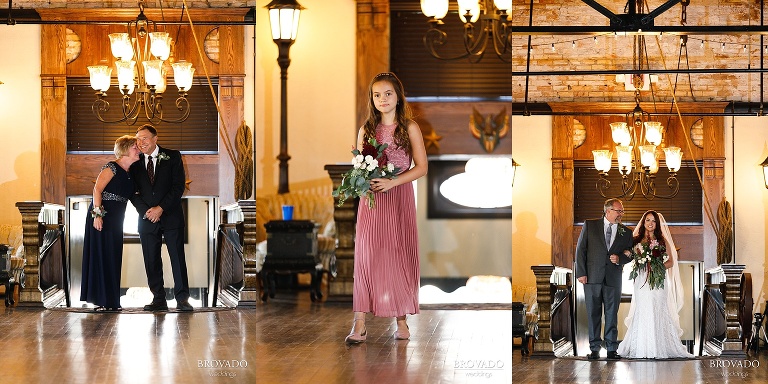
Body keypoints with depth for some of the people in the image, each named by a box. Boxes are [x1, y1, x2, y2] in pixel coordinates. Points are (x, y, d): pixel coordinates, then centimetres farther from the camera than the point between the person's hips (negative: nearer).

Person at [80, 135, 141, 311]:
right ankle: (102, 300, -3)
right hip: (102, 217, -8)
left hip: (115, 221, 8)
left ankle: (111, 300, 13)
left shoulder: (129, 173, 16)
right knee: (101, 256, -6)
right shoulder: (112, 167, -9)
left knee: (113, 259, 8)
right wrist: (97, 214, -23)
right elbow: (97, 189, -16)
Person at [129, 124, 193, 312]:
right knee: (151, 260, 1)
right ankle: (159, 300, 5)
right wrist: (146, 210, -9)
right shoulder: (135, 163, 9)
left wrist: (161, 208, -12)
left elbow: (178, 186, -4)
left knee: (178, 257, -5)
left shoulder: (172, 157, 2)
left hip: (171, 216, -2)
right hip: (147, 218, 3)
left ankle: (182, 299, -1)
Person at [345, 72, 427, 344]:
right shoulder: (366, 130, 8)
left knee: (400, 255, 1)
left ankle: (402, 320, 11)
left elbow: (421, 167, -3)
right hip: (371, 199, 2)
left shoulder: (410, 128, 0)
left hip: (400, 198, -2)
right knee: (367, 256, -3)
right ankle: (360, 323, -6)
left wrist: (392, 182, -15)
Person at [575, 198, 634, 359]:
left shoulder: (626, 232, 9)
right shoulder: (590, 225, 4)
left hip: (613, 279, 1)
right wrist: (581, 273, -5)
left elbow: (630, 255, 13)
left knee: (612, 314, 3)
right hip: (592, 277, -1)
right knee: (593, 313, 2)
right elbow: (580, 249, 2)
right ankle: (594, 349, 8)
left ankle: (611, 349, 8)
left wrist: (619, 259, -10)